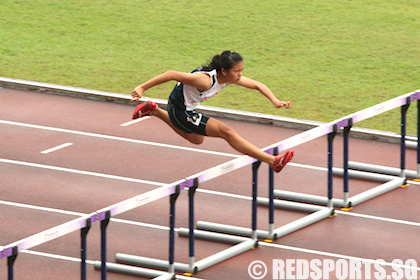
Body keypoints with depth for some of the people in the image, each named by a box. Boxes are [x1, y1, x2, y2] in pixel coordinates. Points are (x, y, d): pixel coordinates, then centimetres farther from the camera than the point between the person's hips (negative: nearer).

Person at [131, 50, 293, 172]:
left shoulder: (231, 77, -13)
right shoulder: (205, 80, -36)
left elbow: (258, 86, -1)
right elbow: (172, 75, -33)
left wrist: (274, 101, -15)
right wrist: (142, 88, -32)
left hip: (189, 109, 9)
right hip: (180, 111, -9)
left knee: (196, 139, 36)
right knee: (226, 132, -17)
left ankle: (153, 111, 38)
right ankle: (272, 161, -20)